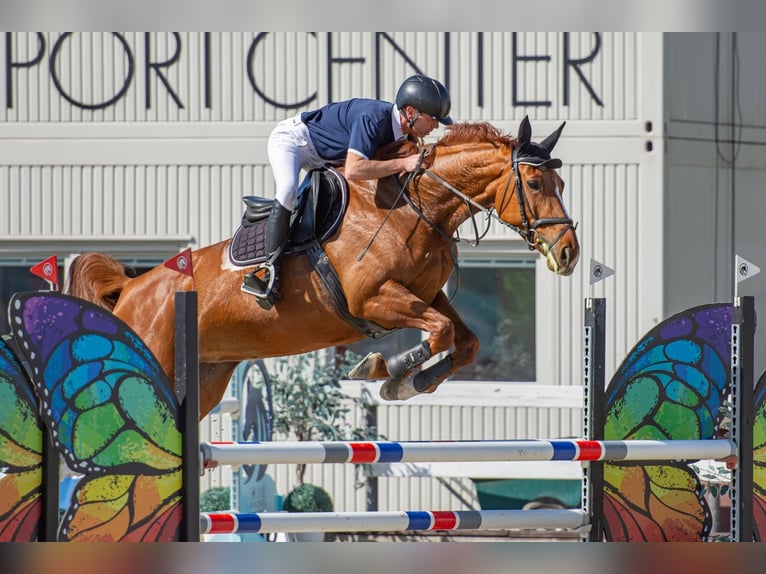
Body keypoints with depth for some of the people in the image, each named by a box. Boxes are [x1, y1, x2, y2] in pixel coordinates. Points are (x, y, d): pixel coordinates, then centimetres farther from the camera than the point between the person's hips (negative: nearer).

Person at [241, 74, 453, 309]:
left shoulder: (403, 133, -11)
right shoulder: (373, 118, -37)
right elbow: (353, 170, -47)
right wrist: (402, 164, -46)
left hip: (324, 157, 10)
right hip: (291, 138, -10)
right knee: (287, 190, -34)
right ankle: (270, 269, -37)